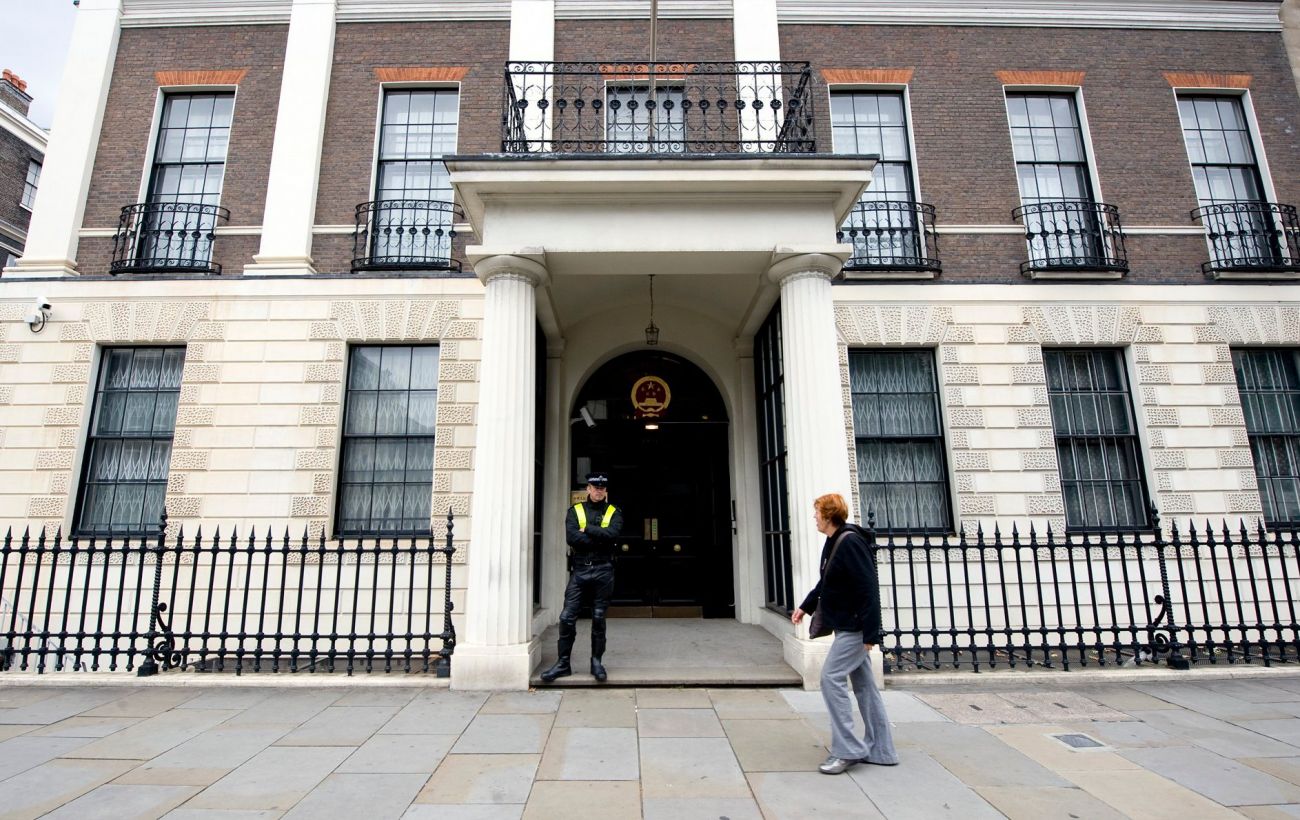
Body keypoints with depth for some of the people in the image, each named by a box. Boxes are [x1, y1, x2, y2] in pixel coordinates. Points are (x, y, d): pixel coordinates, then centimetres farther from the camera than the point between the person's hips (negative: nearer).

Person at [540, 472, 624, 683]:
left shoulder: (614, 512, 7)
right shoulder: (575, 511, 6)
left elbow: (612, 533, -15)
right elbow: (571, 537, -12)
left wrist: (587, 529, -11)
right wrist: (600, 539, -13)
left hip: (603, 572, 0)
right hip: (579, 570, 0)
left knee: (599, 618, 7)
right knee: (567, 617, -1)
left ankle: (597, 662, 20)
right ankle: (563, 663, 12)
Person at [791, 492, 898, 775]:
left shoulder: (850, 543, -22)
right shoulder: (833, 542, 7)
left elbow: (869, 588, -24)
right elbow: (826, 582, 20)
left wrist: (870, 633, -23)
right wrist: (806, 606, 22)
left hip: (855, 627, -10)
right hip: (846, 626, 10)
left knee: (831, 679, -8)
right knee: (864, 684, 14)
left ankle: (848, 750, 1)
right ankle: (879, 750, 24)